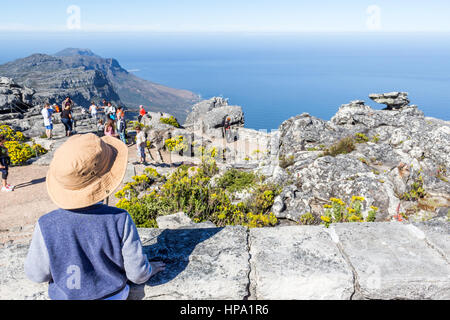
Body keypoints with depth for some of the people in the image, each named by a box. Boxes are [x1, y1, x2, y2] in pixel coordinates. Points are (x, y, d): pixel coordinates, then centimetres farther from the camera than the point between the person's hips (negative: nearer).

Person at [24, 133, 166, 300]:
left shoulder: (46, 226, -28)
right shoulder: (120, 220, -30)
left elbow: (36, 274, -10)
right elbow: (138, 274, -19)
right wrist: (150, 269, 4)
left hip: (64, 296, 2)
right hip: (113, 295, -1)